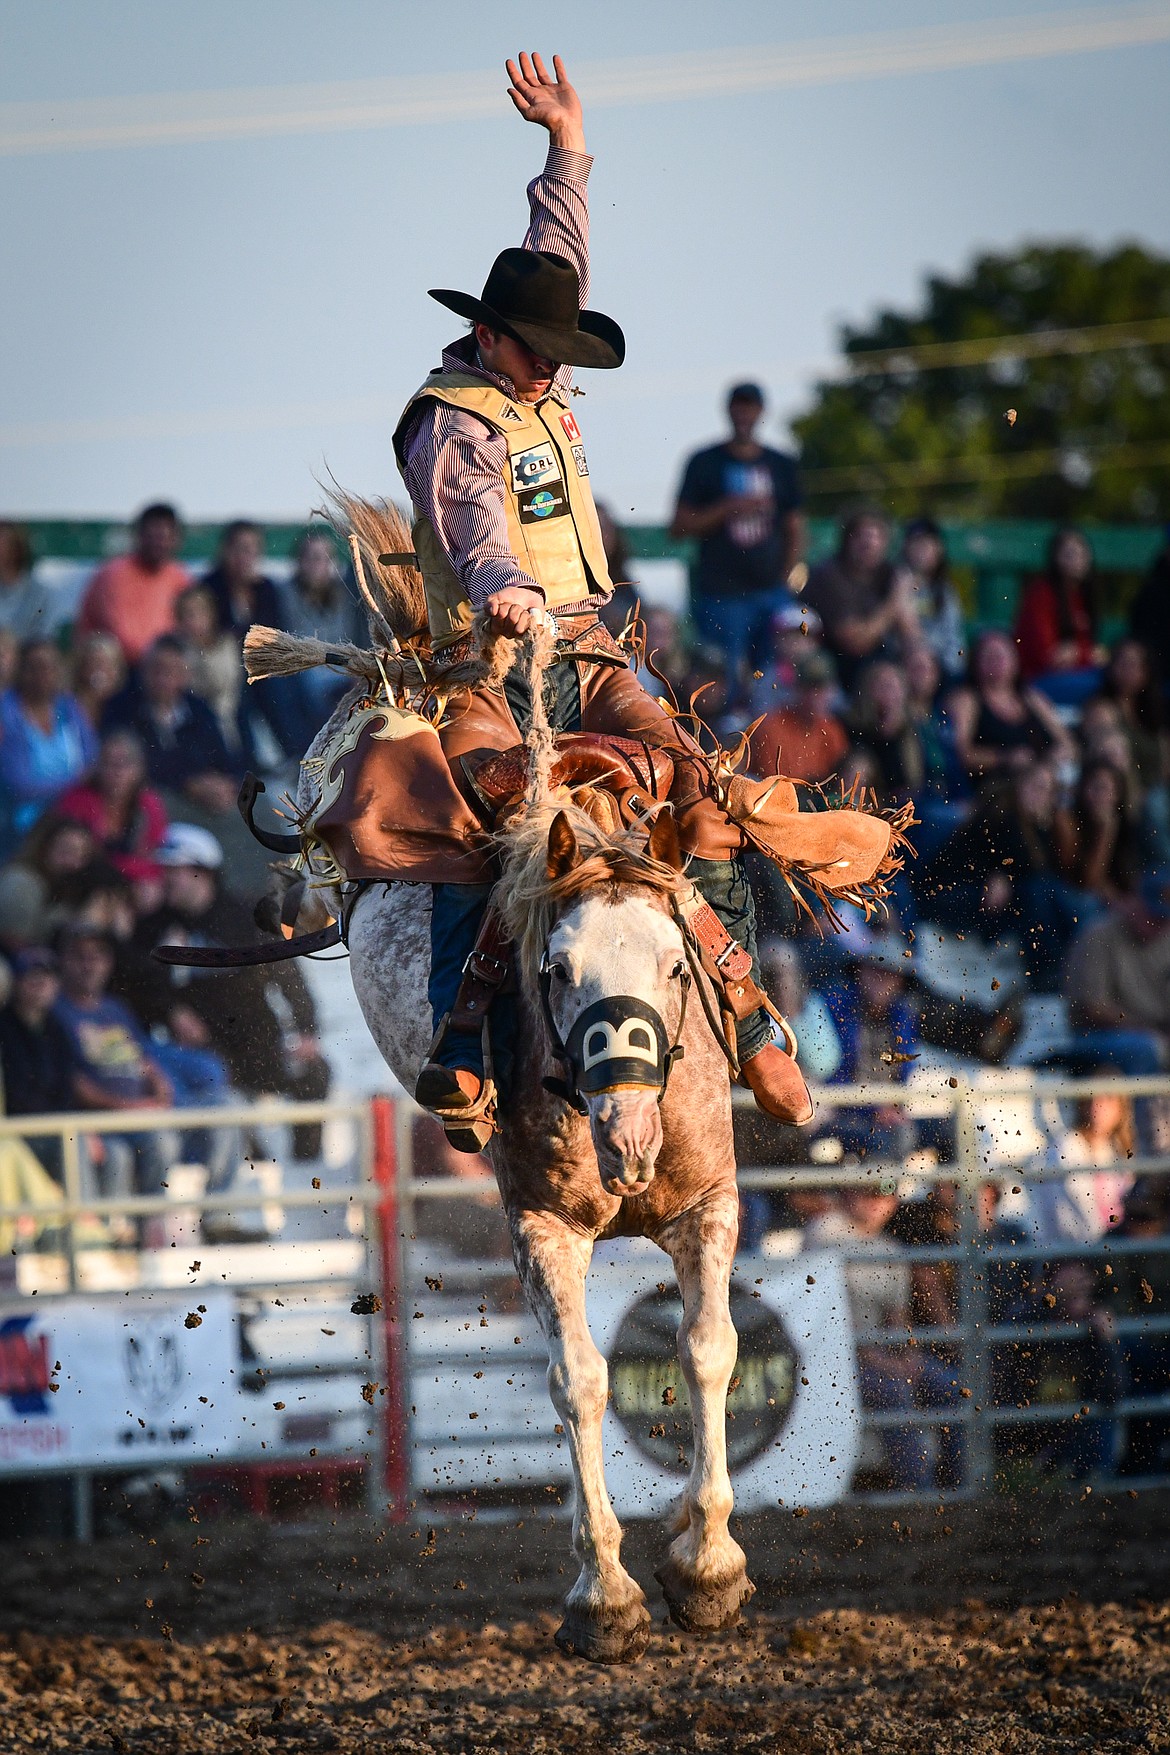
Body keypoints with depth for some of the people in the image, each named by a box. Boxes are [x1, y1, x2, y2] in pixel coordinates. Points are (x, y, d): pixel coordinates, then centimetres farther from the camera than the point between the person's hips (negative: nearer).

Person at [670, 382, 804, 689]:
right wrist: (729, 508, -9)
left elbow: (795, 531, 17)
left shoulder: (782, 465, 14)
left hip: (772, 591, 3)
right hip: (721, 595, -3)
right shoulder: (705, 463, 6)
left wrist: (784, 577, 2)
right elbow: (680, 527, 2)